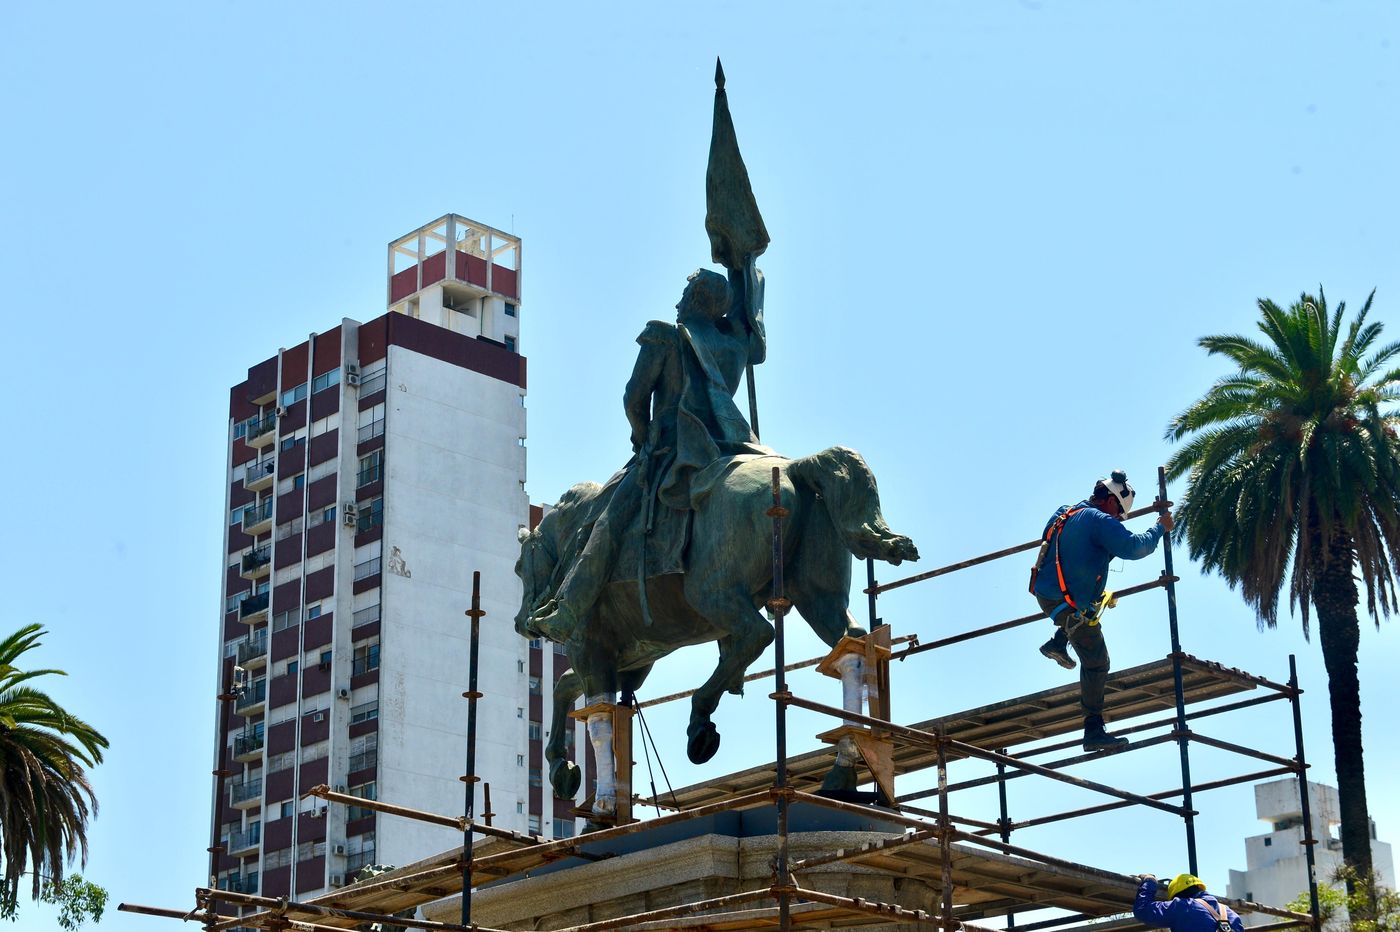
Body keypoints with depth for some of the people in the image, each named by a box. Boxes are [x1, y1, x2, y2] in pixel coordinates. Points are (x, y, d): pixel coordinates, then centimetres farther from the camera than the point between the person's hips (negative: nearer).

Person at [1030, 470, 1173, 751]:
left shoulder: (1063, 514, 11)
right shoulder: (1099, 521, -15)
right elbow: (1134, 547, -21)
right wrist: (1160, 528, -6)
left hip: (1045, 597, 9)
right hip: (1072, 607, -9)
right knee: (1096, 664, 0)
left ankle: (1058, 644, 21)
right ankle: (1094, 731, -3)